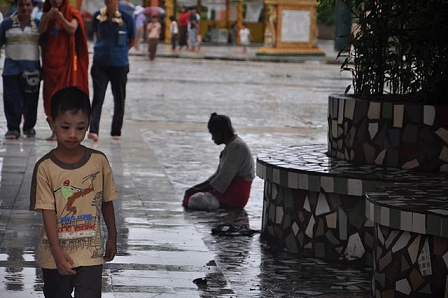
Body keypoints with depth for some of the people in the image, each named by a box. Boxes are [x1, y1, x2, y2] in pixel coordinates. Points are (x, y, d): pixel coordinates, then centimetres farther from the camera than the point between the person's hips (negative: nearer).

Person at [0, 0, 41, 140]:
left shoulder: (38, 24, 6)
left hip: (32, 69, 0)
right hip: (12, 68, 0)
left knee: (30, 100, 4)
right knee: (12, 99, -4)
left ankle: (29, 127, 18)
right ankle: (13, 128, 2)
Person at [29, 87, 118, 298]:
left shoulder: (99, 161, -4)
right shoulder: (45, 167, -10)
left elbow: (107, 202, 7)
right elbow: (48, 211, -14)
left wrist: (112, 237, 15)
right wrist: (57, 252, -22)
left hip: (90, 253, 0)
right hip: (55, 254, 0)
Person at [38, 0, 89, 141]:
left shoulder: (72, 13, 3)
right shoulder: (47, 14, 12)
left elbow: (72, 29, -15)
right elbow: (41, 31, -5)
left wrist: (61, 18, -32)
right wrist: (47, 17, -22)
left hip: (66, 59, -3)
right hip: (50, 59, 3)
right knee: (51, 94, 0)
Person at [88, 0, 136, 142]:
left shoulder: (127, 18, -6)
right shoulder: (97, 17, -1)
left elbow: (132, 40, 7)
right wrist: (104, 49, 10)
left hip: (119, 65, 0)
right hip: (100, 63, 0)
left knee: (119, 99, 9)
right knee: (97, 98, -10)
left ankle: (116, 131, 21)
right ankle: (93, 131, -18)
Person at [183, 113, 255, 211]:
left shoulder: (236, 147, -18)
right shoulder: (231, 145, 15)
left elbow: (223, 179, -21)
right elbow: (218, 174, 18)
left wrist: (200, 190, -13)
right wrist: (198, 187, 9)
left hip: (236, 195, -11)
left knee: (193, 200, -21)